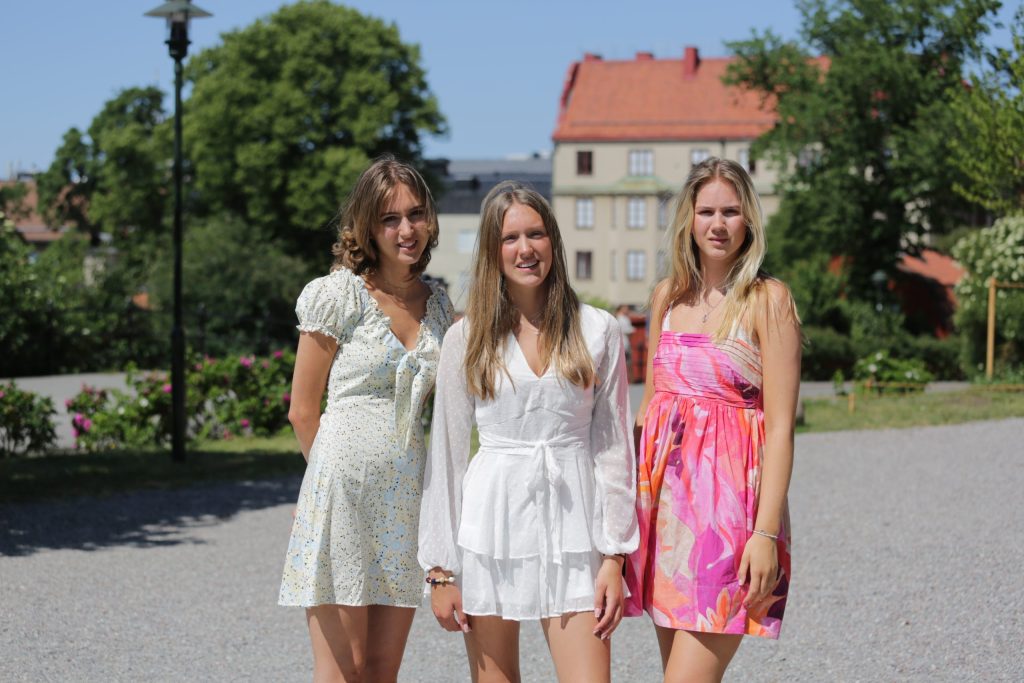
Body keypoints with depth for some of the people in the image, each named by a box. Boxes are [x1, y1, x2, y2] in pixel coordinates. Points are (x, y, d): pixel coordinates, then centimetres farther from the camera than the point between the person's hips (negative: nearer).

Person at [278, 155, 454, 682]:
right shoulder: (339, 295, -6)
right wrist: (337, 472, 6)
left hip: (406, 495, 5)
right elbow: (303, 411, -1)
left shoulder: (438, 306, 11)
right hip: (343, 494, -5)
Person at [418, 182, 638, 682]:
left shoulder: (597, 331, 4)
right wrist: (440, 569, 1)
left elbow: (614, 448, 4)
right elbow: (445, 454, 5)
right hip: (491, 526, 0)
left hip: (572, 531, 0)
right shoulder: (466, 338, 3)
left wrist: (614, 556, -2)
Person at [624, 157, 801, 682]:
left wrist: (767, 532, -15)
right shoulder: (669, 294, 12)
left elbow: (780, 426, -10)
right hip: (663, 493, 6)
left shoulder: (767, 300, -6)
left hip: (728, 498, -6)